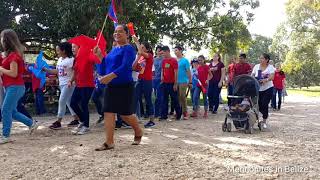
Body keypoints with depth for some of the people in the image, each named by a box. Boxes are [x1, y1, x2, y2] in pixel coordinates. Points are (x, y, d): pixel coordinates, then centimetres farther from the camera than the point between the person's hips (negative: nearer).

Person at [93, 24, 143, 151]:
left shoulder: (129, 49, -8)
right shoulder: (113, 49, 16)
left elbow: (125, 66, -22)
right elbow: (107, 66, 18)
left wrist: (110, 76, -33)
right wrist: (99, 55, 5)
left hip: (125, 86, -7)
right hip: (110, 86, 7)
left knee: (126, 114, 1)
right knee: (108, 112, 0)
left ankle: (138, 132, 29)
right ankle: (109, 142, 6)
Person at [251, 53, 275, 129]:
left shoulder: (270, 67, -2)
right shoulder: (256, 66, 8)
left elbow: (272, 77, -16)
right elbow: (252, 76, 5)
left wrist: (266, 80, -36)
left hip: (268, 88, -3)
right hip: (258, 89, 3)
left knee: (264, 104, -8)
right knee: (258, 105, 2)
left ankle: (264, 121, 7)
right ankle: (266, 114, 33)